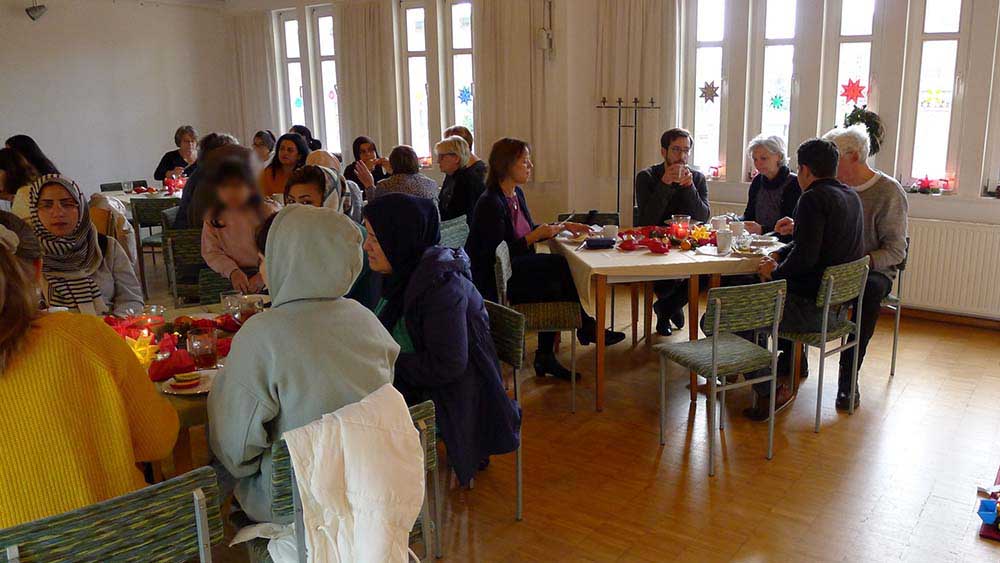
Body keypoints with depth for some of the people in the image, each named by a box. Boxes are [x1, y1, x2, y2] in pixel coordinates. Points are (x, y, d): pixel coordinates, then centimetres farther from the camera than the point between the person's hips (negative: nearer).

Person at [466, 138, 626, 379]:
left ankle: (545, 357, -6)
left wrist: (562, 226, 9)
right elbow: (497, 255, -21)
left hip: (516, 269, 9)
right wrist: (534, 236, -22)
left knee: (552, 286, -16)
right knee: (559, 265, -19)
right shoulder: (490, 203, -19)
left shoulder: (517, 194, 9)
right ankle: (585, 327, -1)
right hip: (492, 280, -9)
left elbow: (529, 230, 21)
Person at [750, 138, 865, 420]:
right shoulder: (851, 196, 11)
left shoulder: (814, 198, -19)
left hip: (812, 308, -10)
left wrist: (775, 273, -9)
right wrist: (777, 255, 8)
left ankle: (769, 392, 0)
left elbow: (805, 256, -27)